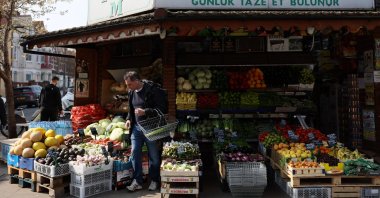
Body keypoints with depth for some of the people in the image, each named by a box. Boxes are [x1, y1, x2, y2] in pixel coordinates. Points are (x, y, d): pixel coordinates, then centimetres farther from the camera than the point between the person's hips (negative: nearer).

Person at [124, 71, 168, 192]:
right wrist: (128, 119, 5)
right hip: (136, 128, 6)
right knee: (135, 154, 4)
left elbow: (162, 109, -17)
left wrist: (145, 112, -26)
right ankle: (137, 181, 16)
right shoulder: (131, 93, 8)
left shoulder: (153, 90, -14)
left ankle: (154, 181, 23)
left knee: (153, 156, 6)